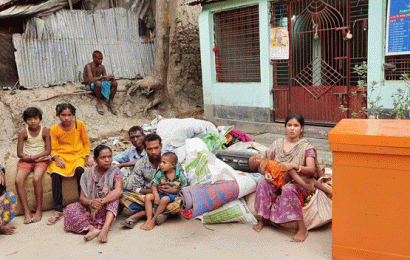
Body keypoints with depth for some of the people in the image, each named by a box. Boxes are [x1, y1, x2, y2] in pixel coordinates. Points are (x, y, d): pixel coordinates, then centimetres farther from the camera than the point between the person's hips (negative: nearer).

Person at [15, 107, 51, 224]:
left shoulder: (45, 131, 1)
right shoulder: (23, 133, 4)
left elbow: (48, 151, -5)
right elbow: (19, 153, 1)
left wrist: (33, 157, -15)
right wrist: (28, 158, -12)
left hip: (41, 160, -2)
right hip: (25, 161, 2)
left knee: (36, 178, -31)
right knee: (18, 180, -26)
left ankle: (39, 211, -18)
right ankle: (27, 212, -18)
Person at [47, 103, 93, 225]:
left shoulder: (79, 125, 0)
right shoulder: (54, 129, 0)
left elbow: (86, 142, 9)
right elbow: (53, 149, 3)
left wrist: (86, 159, 0)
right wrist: (57, 159, -16)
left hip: (78, 155, 0)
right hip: (61, 156, 1)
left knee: (79, 170, -33)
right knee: (55, 174, -29)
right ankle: (58, 210, -21)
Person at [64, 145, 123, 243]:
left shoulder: (115, 171, -7)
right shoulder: (88, 174, 1)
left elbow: (118, 191, -24)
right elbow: (82, 197, -4)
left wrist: (101, 202, -37)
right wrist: (91, 202, -29)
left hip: (108, 209, -3)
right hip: (89, 208, 3)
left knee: (112, 196, -32)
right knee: (70, 209, -20)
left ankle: (105, 229, -48)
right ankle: (92, 229, -40)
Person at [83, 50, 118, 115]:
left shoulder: (102, 67, 4)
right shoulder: (88, 66, -14)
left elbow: (106, 79, 3)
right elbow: (91, 79, -28)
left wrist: (110, 77, -20)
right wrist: (103, 77, -34)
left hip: (100, 84, 6)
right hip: (90, 85, -6)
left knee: (114, 83, -18)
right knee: (98, 83, -41)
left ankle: (110, 103, -9)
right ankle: (99, 102, -20)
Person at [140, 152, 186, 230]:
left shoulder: (180, 176, -11)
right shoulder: (160, 174, -4)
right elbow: (154, 186, 0)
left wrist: (173, 190, -15)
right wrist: (156, 196, -16)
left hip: (173, 195, -4)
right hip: (161, 194, 4)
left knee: (164, 199, -35)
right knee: (148, 197, -18)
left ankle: (153, 220, -21)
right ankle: (148, 219, -19)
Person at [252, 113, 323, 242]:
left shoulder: (306, 147, -2)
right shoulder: (277, 144, 10)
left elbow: (311, 170, -14)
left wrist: (295, 166, -33)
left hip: (299, 184, -4)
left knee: (288, 189, -37)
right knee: (263, 184, -26)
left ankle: (302, 228, -27)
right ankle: (263, 218, -7)